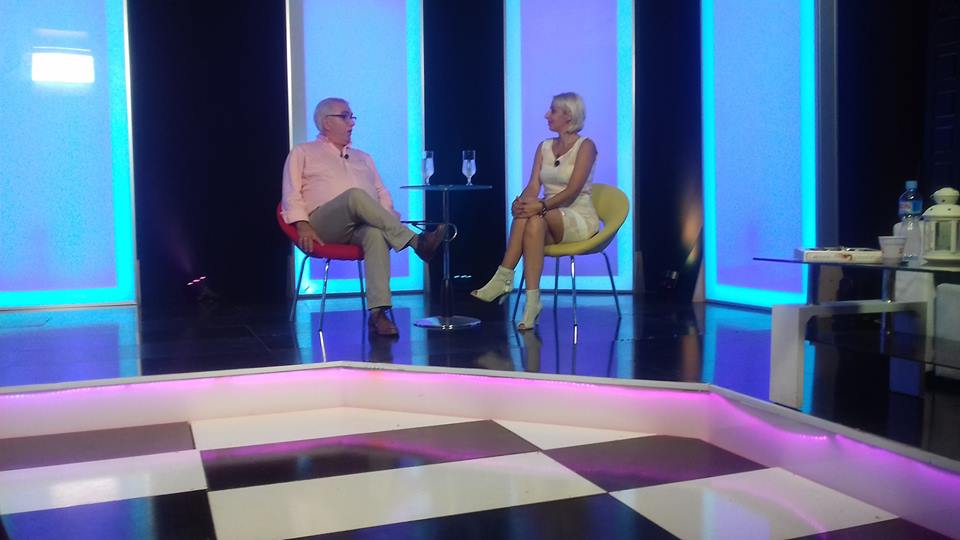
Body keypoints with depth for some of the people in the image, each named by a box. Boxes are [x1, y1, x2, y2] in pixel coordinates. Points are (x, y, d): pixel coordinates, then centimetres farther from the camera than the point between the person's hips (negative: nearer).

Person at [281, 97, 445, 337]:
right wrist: (303, 226, -10)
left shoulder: (363, 158, 32)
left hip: (363, 227, 3)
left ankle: (378, 312, -48)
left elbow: (382, 195, 25)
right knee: (356, 195, -36)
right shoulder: (302, 153, 20)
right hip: (324, 226, -3)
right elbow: (292, 195, 9)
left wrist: (391, 219, 3)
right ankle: (416, 242, -41)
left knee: (376, 235, -37)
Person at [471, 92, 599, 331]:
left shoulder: (585, 146, -4)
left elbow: (572, 190, -17)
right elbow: (533, 187, 3)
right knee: (529, 216, -33)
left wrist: (541, 206, -31)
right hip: (549, 221, 4)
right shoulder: (544, 147, 15)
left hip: (579, 219, -4)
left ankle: (503, 278, -34)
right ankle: (532, 302, -42)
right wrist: (520, 201, -20)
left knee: (535, 216, -35)